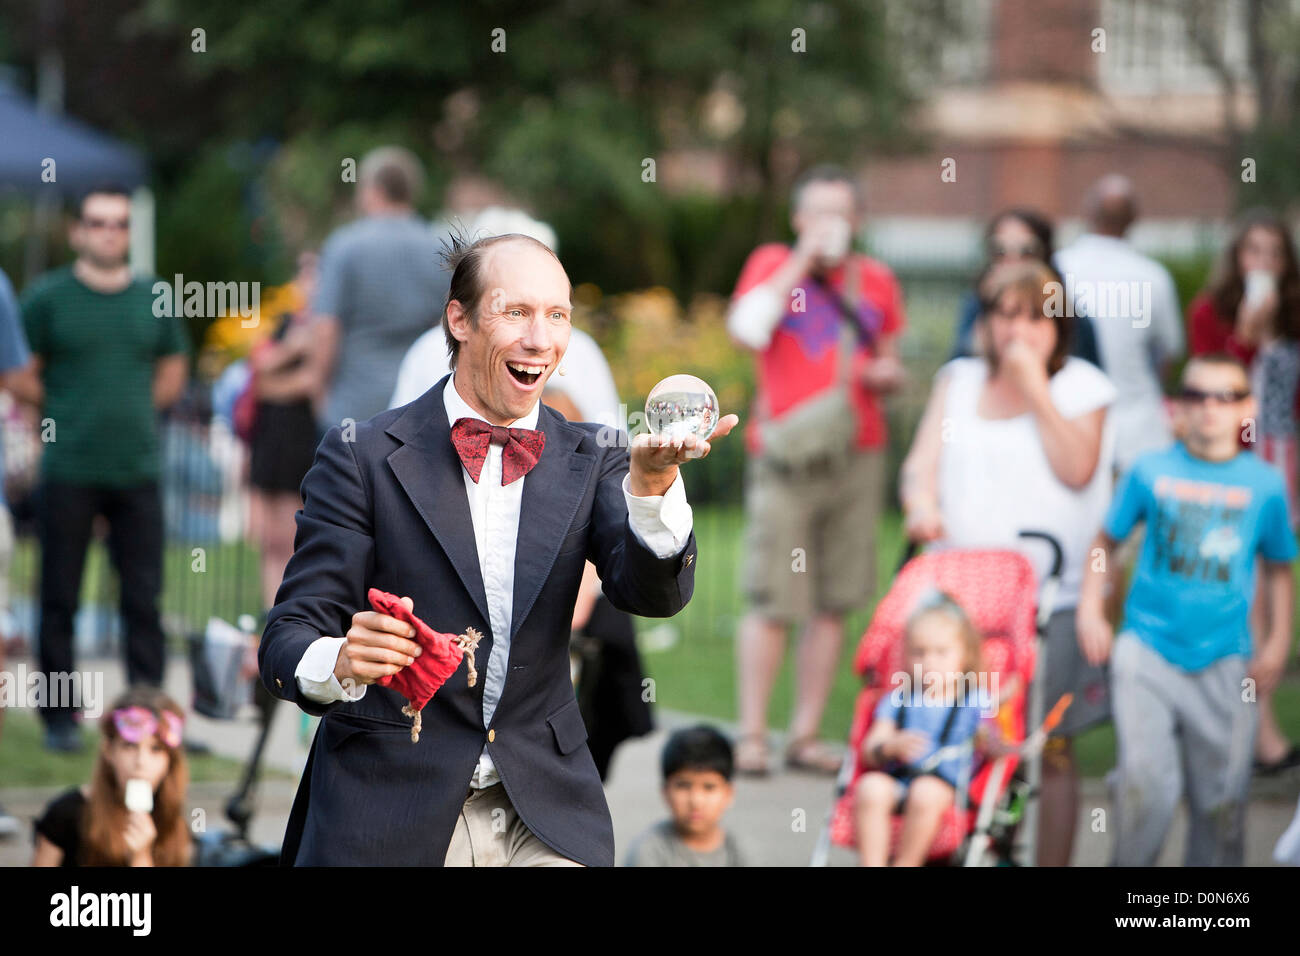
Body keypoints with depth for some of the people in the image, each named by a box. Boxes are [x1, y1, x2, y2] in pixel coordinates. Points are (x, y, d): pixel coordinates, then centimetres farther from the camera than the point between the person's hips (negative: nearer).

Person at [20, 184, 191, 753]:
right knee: (60, 598, 2)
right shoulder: (47, 297, -2)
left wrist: (133, 413, 11)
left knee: (144, 598, 4)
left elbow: (173, 372, 21)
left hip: (137, 470, 3)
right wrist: (55, 421, 3)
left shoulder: (153, 299, 9)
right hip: (68, 472, -3)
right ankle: (60, 719, 10)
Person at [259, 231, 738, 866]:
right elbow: (287, 639, -8)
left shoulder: (590, 460, 6)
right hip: (387, 817, -2)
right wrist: (340, 663, -31)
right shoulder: (360, 456, -4)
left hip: (544, 818, 2)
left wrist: (651, 479, -30)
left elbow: (653, 593, -11)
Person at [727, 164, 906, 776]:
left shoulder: (876, 282, 16)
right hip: (787, 449, -4)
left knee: (833, 604, 2)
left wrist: (884, 375, 3)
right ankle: (751, 735, -2)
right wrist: (803, 260, -9)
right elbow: (745, 329, -13)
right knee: (772, 602, -8)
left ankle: (805, 736, 8)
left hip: (858, 450, 4)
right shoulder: (772, 264, 6)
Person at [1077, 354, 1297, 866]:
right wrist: (1090, 609, 3)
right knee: (1145, 782, -13)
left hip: (1224, 662, 1)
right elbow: (1106, 540, 13)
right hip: (1147, 648, -1)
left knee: (1221, 794, 5)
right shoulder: (1151, 471, 1)